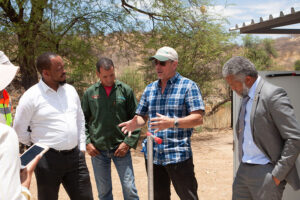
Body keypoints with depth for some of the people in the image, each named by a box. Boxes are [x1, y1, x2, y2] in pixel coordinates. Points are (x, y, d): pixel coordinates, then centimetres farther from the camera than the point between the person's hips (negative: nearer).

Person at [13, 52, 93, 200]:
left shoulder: (70, 90, 8)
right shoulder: (31, 96, -10)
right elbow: (19, 129, -2)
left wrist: (82, 147, 13)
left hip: (75, 156, 5)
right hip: (48, 159, -5)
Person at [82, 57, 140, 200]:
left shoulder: (126, 90, -1)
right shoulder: (90, 93, 4)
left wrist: (128, 142, -8)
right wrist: (87, 143, -1)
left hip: (121, 148, -1)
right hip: (97, 150, 2)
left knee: (129, 188, -2)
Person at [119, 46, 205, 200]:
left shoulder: (188, 86, -3)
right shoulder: (150, 88, 14)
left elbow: (198, 118, -11)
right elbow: (142, 116, 18)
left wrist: (172, 122, -27)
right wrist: (134, 123, -7)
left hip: (178, 155, -5)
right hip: (153, 155, 5)